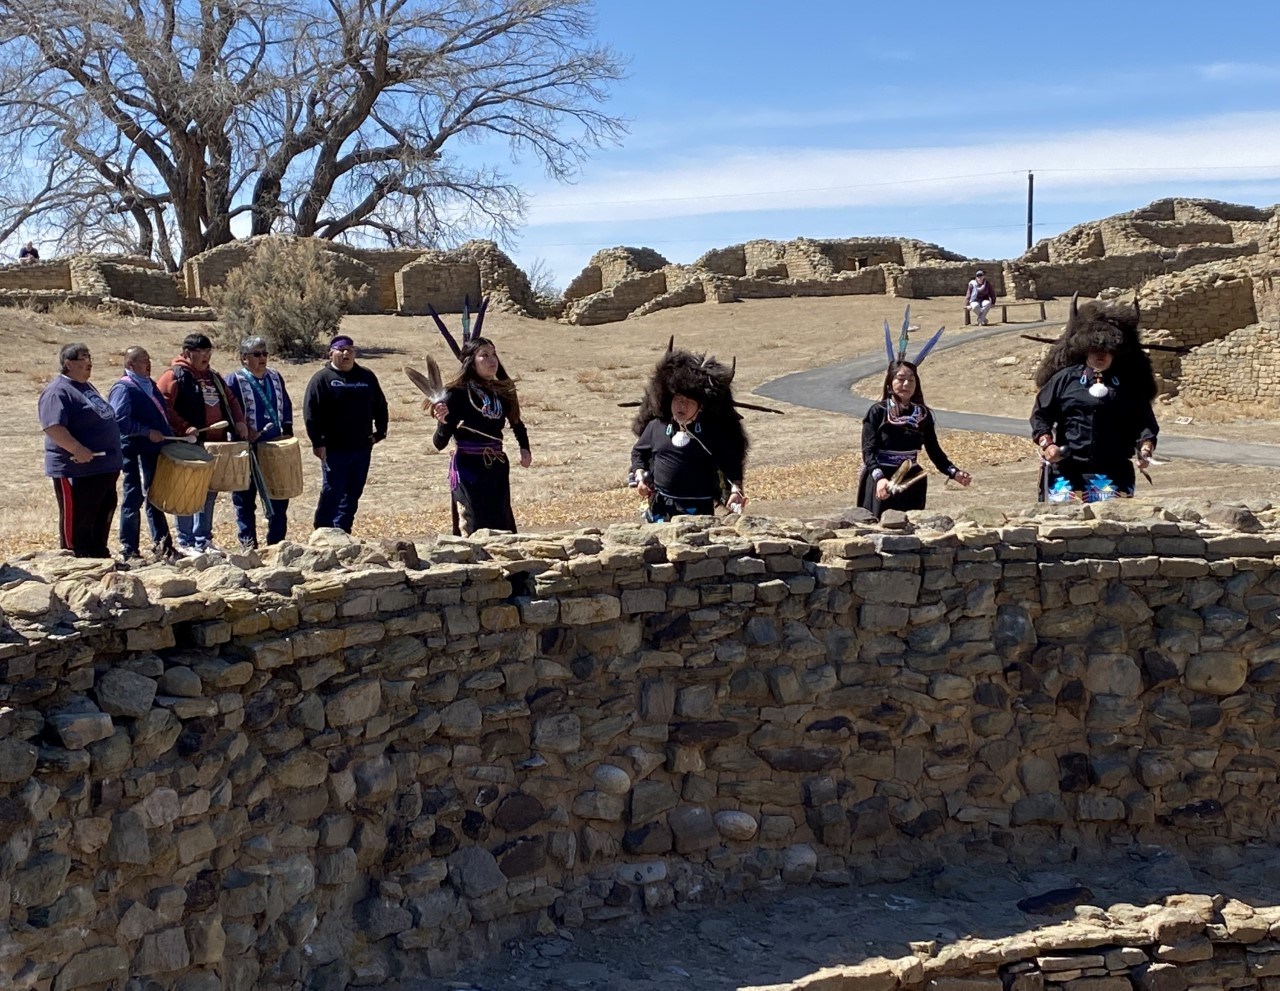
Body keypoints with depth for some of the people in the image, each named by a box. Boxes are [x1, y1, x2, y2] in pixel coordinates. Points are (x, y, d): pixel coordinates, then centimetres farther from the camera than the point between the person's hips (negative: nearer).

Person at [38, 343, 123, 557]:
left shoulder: (86, 387, 17)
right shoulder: (58, 391, -14)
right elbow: (53, 427, -25)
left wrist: (112, 457, 23)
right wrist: (77, 449, -32)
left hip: (104, 468, 10)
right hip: (77, 470, -10)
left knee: (103, 515, 17)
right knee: (77, 521, -2)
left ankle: (99, 558, 28)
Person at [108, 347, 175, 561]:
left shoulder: (150, 385, 17)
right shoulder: (123, 388, -10)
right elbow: (120, 421, -19)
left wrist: (168, 435, 14)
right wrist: (148, 432, -21)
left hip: (154, 450, 8)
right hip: (135, 452, -8)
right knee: (134, 499, -3)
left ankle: (161, 543, 22)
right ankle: (128, 550, 3)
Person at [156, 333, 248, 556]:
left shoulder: (213, 377, 19)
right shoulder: (174, 376, -5)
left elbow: (230, 400, 23)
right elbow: (163, 407, -14)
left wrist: (239, 421, 5)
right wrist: (184, 428, -21)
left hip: (214, 445, 7)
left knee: (209, 493, 12)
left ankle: (203, 540, 21)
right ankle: (185, 542, 5)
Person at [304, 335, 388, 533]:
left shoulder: (367, 377, 10)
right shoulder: (322, 378, -4)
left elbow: (380, 406, 19)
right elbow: (310, 412, -8)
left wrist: (380, 431, 9)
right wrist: (317, 442, -12)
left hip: (362, 448, 5)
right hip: (334, 449, -5)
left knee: (353, 494, 9)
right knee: (332, 492, -4)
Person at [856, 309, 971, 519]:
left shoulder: (923, 414, 5)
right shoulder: (877, 412, -7)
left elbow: (934, 450, 11)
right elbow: (869, 451, -13)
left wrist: (954, 473, -3)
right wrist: (879, 478, -29)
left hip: (912, 483, 4)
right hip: (882, 483, -4)